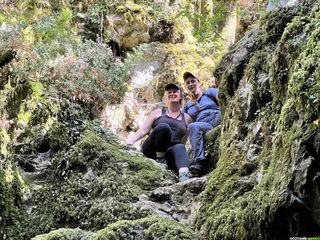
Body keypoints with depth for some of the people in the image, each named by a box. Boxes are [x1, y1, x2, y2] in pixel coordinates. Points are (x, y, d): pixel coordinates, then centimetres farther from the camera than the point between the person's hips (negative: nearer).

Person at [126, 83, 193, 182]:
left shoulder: (186, 118, 19)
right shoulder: (158, 113, 17)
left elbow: (183, 142, 16)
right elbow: (143, 130, 6)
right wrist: (130, 141, -10)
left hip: (171, 153, 1)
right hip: (152, 150, -1)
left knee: (180, 148, -38)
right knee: (163, 127, -31)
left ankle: (184, 176, -67)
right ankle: (160, 160, -26)